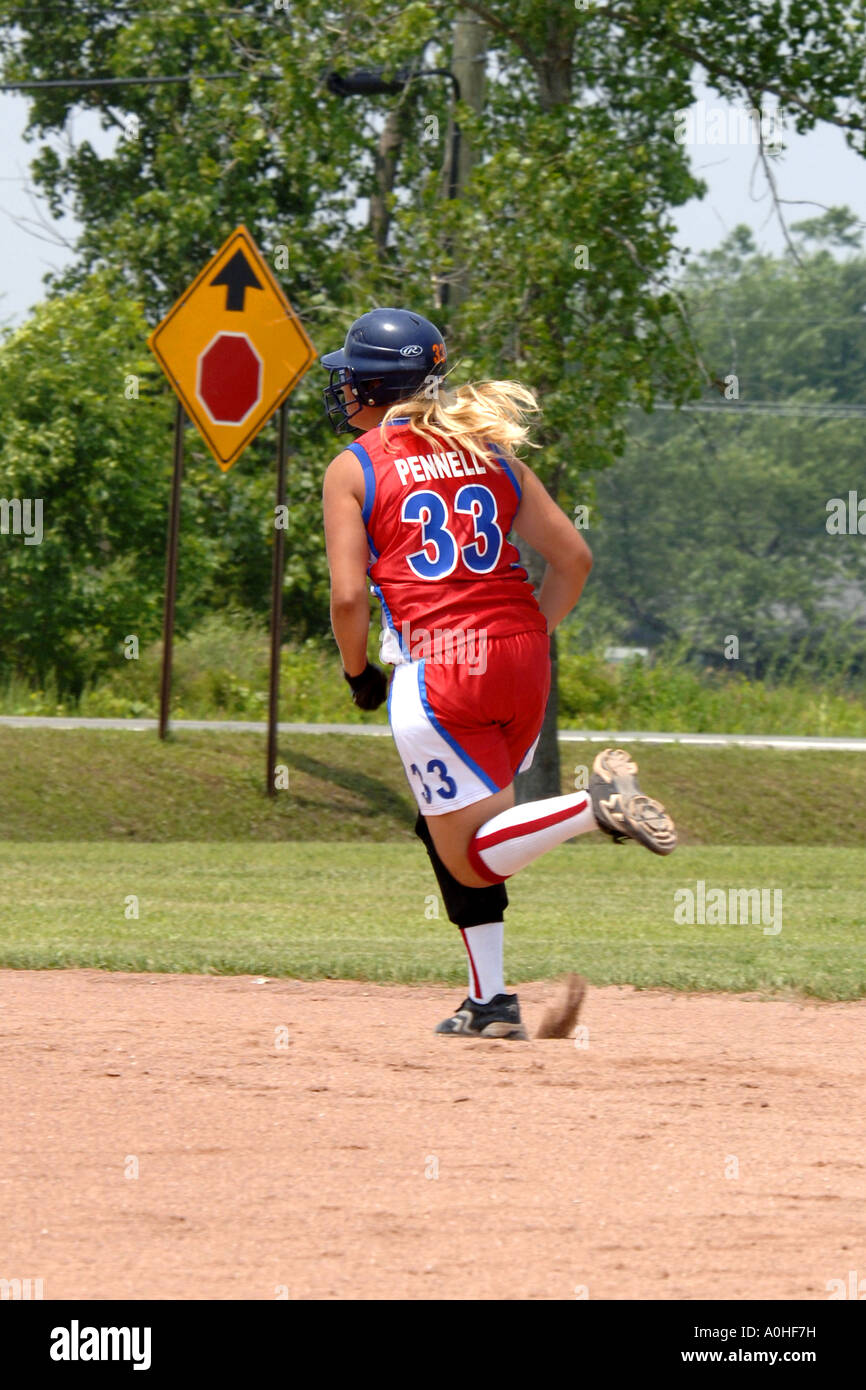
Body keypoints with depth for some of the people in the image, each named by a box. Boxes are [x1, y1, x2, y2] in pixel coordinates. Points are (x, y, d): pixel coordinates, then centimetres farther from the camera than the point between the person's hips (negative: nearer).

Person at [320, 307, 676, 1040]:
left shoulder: (353, 468, 1)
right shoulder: (491, 453, 14)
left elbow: (349, 595, -7)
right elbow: (574, 557, 9)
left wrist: (358, 674, 9)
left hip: (436, 665, -6)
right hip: (522, 662, 6)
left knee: (468, 859, -1)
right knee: (446, 827, 21)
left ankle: (594, 805, -25)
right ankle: (490, 1001, 15)